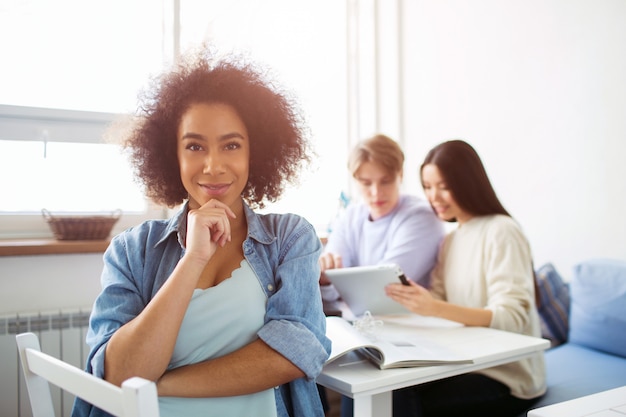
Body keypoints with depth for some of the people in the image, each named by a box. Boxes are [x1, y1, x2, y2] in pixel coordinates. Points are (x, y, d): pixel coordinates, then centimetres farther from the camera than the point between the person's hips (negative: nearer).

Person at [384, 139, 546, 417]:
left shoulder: (501, 231, -12)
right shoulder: (451, 240, 13)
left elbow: (513, 317, -21)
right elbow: (437, 301, 4)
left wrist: (437, 308, -34)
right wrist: (407, 297, -15)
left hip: (507, 377, -6)